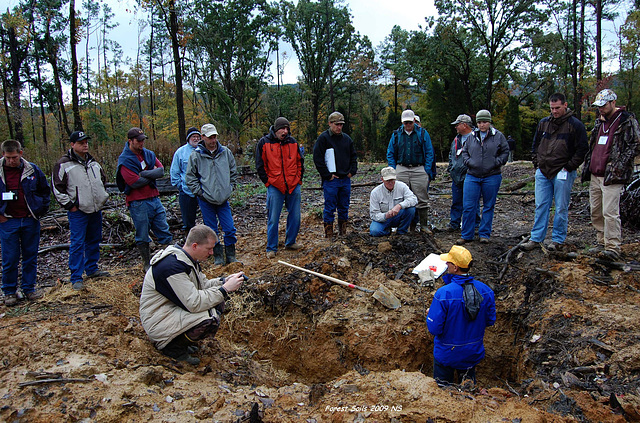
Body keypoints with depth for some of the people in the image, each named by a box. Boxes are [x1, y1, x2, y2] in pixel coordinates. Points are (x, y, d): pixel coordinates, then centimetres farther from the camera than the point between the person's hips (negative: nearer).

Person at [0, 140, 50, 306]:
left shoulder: (33, 170, 2)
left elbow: (45, 191, 13)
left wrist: (40, 210, 5)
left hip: (30, 220, 1)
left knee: (30, 257, 9)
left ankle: (29, 288, 21)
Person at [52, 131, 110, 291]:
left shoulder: (93, 162, 13)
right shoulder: (63, 164, -7)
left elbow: (103, 179, 28)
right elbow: (57, 188, -7)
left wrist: (103, 197, 18)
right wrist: (69, 205, -10)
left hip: (96, 209, 6)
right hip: (78, 211, -6)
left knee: (94, 240, 14)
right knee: (77, 243, -7)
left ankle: (92, 269, 29)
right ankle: (76, 278, -1)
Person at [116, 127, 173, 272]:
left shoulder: (149, 154, 9)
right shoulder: (124, 160, -9)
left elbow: (161, 170, -4)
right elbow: (135, 182, -19)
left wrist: (144, 173, -16)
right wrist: (152, 175, -6)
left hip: (154, 199, 5)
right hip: (138, 203, -5)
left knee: (164, 231, 9)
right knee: (142, 237, 6)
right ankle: (147, 263, 20)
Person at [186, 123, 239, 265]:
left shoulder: (226, 152, 2)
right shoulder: (196, 155, -6)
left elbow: (233, 172, 15)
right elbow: (190, 177, 0)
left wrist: (230, 188, 7)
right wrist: (200, 192, -5)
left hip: (223, 199, 2)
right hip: (206, 200, -2)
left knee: (230, 229, 1)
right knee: (212, 231, 7)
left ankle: (231, 256, 16)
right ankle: (218, 257, 20)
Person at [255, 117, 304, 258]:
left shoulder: (293, 142, 6)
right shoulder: (264, 143, -2)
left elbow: (300, 161, 15)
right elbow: (260, 165, 1)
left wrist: (299, 178, 7)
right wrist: (267, 182, -3)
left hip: (294, 186, 3)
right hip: (275, 187, -3)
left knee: (295, 216, 9)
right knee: (273, 219, 0)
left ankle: (290, 242, 27)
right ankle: (271, 248, 12)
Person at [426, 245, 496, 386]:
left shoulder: (443, 294, -30)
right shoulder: (486, 290, -15)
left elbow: (434, 329, -24)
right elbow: (490, 321, -1)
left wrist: (429, 314, -4)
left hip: (447, 354, -4)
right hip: (474, 353, 4)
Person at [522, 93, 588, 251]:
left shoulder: (575, 125, -3)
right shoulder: (543, 123, 11)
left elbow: (582, 149, -5)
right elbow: (535, 145, 21)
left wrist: (569, 167, -9)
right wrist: (537, 164, 11)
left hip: (562, 173, -4)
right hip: (543, 172, 5)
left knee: (561, 208, 3)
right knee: (541, 206, 6)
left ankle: (558, 239, 12)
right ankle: (536, 238, 10)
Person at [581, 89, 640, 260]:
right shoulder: (600, 122, 19)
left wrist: (619, 165, -15)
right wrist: (587, 166, 16)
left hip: (612, 176, -8)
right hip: (595, 175, 8)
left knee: (610, 212, -11)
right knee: (596, 212, 10)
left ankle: (613, 248, -6)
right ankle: (602, 243, 21)